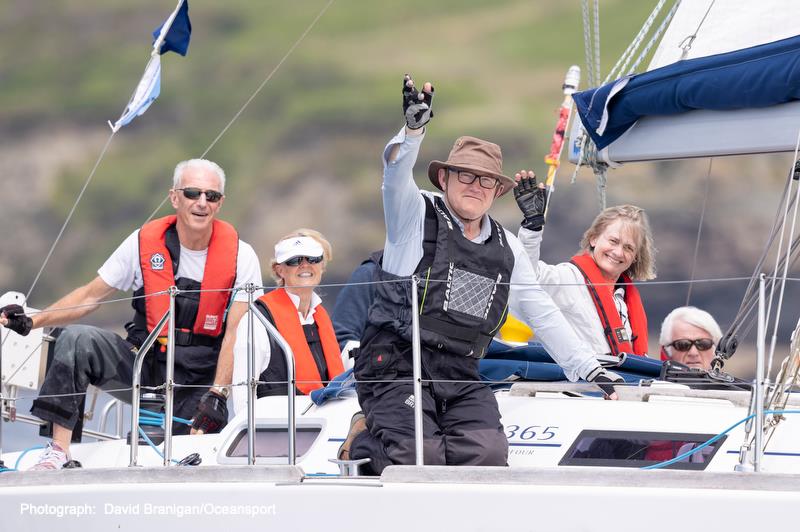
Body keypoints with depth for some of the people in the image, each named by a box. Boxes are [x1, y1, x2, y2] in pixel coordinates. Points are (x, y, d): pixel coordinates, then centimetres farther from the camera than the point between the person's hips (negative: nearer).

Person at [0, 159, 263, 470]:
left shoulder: (239, 256, -7)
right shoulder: (144, 242, -2)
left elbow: (236, 334, -11)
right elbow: (91, 297, 4)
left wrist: (216, 396, -24)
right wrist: (31, 322, -9)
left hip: (199, 381, -2)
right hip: (143, 365, 2)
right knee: (77, 340, -24)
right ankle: (59, 451, -24)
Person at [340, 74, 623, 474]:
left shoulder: (506, 248, 18)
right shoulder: (416, 216, 4)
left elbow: (543, 314, 22)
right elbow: (396, 173, -17)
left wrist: (588, 369, 17)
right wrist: (413, 128, -37)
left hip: (460, 380, 5)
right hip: (397, 367, -4)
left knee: (488, 455, -23)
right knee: (419, 458, -24)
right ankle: (365, 438, 9)